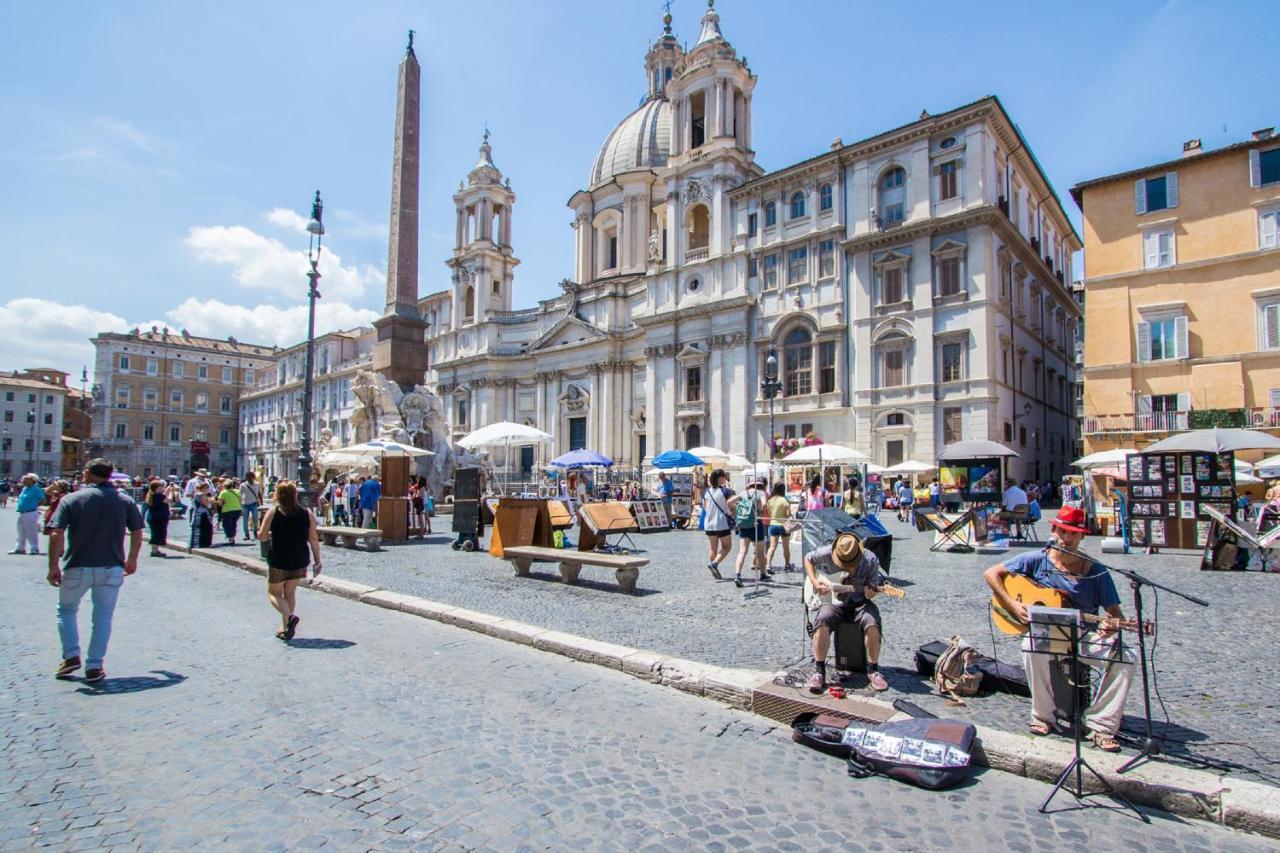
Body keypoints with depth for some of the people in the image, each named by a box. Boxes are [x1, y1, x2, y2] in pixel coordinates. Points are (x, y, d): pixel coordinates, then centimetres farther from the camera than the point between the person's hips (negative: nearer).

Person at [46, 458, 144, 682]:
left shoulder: (71, 499, -5)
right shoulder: (125, 501, 1)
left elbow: (56, 535, -12)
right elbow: (137, 533, 5)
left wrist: (53, 565, -5)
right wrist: (132, 559, 18)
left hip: (77, 567, -1)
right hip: (111, 568, 1)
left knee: (66, 610, 22)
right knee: (103, 616, 10)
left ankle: (71, 655, 15)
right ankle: (94, 666, 10)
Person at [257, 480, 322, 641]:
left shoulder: (273, 512, -9)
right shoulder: (307, 513, -3)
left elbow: (262, 535, -7)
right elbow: (313, 539, -3)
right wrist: (317, 561, 3)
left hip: (279, 561, -3)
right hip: (300, 562, 3)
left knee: (274, 592, 12)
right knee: (290, 593, 19)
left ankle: (289, 617, -13)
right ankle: (284, 628, 24)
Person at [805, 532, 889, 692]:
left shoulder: (871, 560, -14)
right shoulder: (826, 554, -16)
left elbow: (873, 587, -1)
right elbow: (808, 558, 5)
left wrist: (870, 593, -26)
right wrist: (814, 581, -8)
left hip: (859, 602, 1)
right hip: (833, 601, 0)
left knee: (872, 624, -30)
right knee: (822, 621, -32)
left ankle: (872, 671, -6)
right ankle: (819, 672, -17)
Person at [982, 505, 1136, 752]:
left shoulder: (1096, 572, -1)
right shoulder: (1037, 560, -4)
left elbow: (1116, 614, 0)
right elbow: (991, 573, -3)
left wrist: (1112, 627, -24)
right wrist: (1013, 606, -13)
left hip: (1085, 635, 2)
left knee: (1126, 658, -23)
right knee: (1031, 648, -34)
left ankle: (1101, 726, -11)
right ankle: (1043, 717, -14)